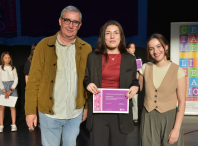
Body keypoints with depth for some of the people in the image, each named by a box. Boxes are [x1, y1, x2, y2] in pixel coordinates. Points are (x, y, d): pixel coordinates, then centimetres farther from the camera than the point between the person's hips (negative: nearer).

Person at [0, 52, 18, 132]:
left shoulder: (13, 68, 9)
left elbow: (16, 79, 4)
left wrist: (10, 91, -7)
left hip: (12, 87, 1)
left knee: (12, 106, -1)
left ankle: (13, 125, 3)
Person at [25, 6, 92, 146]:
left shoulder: (86, 49, 2)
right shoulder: (44, 46, -4)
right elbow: (34, 80, -4)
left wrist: (87, 106, 4)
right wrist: (30, 110, -6)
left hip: (75, 113, 2)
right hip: (49, 113, -1)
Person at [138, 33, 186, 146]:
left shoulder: (178, 71, -6)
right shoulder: (145, 68, 3)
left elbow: (182, 102, -7)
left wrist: (176, 128, -12)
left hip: (169, 118, -2)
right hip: (148, 118, 2)